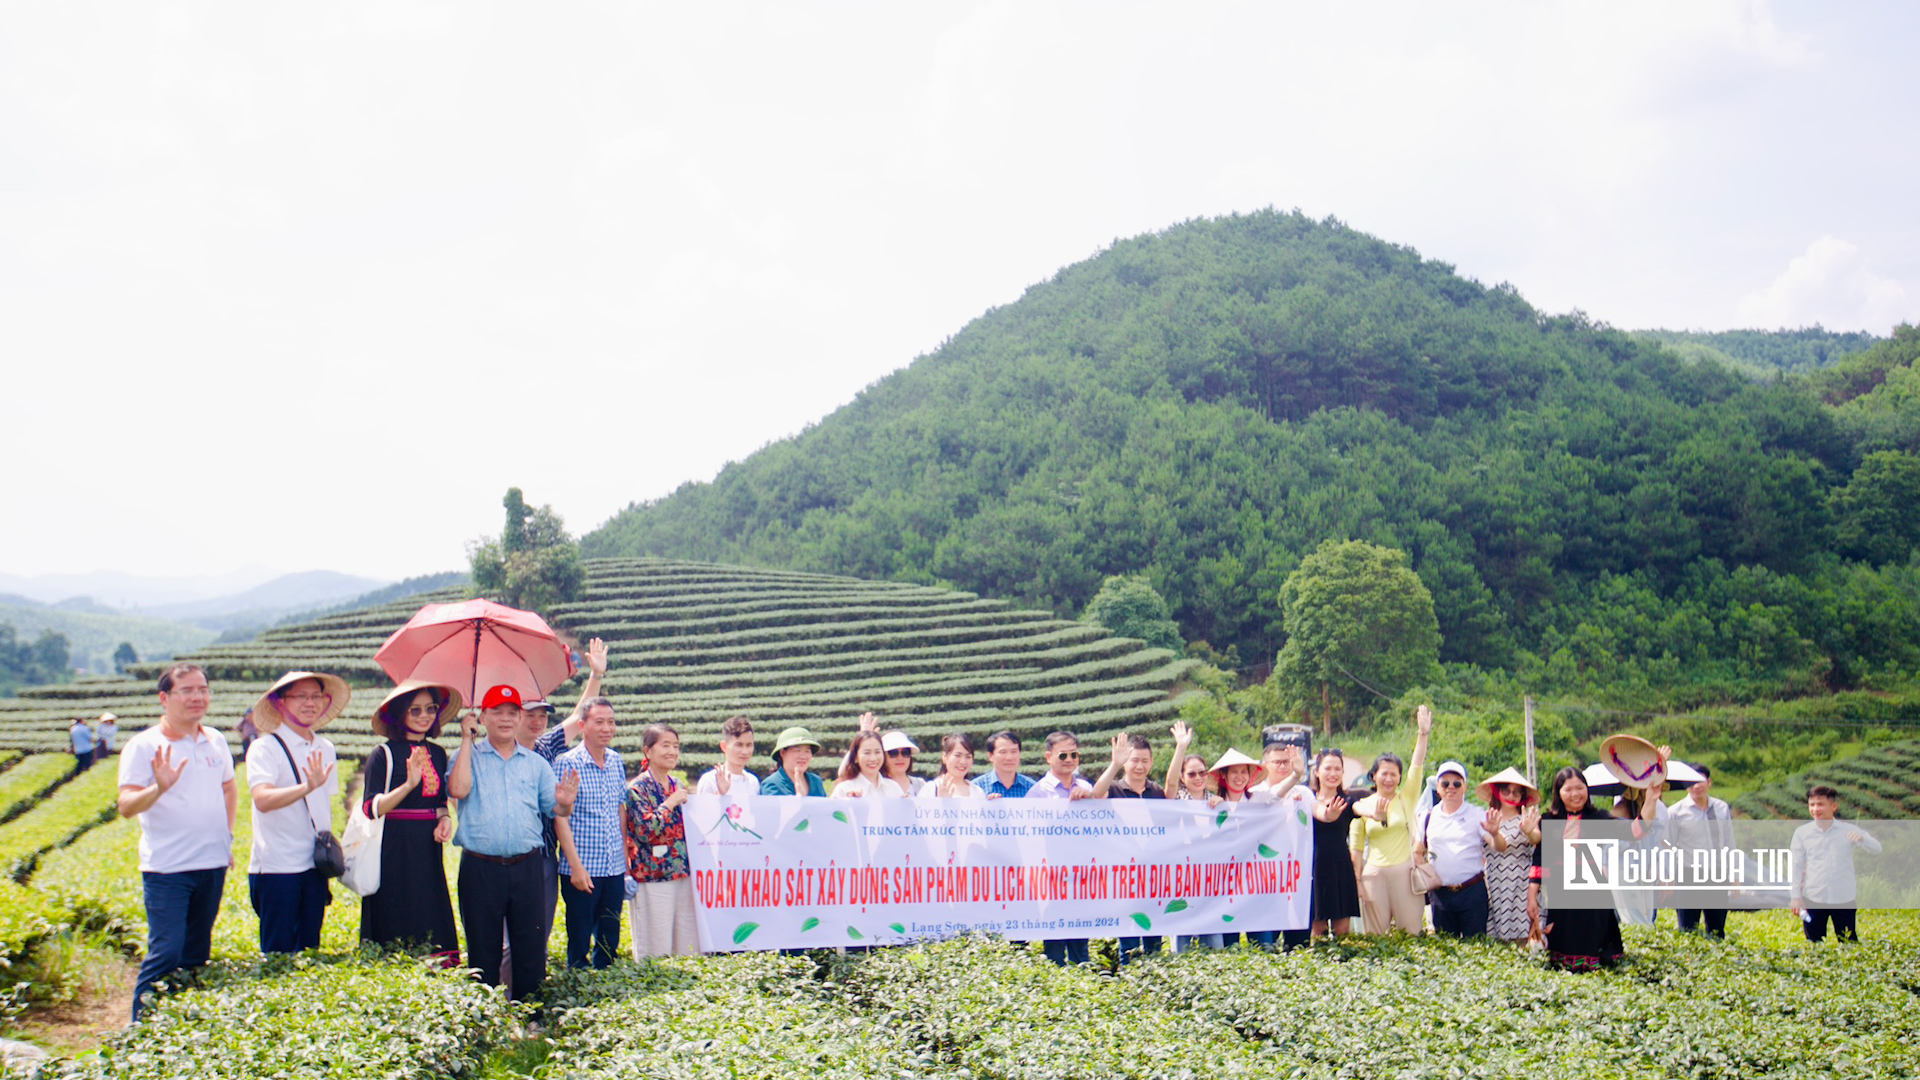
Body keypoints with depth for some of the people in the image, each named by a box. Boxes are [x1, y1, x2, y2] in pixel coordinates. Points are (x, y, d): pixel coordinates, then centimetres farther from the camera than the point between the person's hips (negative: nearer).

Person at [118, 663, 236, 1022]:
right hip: (166, 868, -5)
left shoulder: (216, 740, 9)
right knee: (166, 953, -11)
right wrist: (159, 788, -35)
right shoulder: (144, 746, -9)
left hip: (213, 865, 6)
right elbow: (127, 807, -17)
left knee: (197, 953, 14)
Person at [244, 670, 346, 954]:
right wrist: (307, 787, -40)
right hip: (277, 867, -6)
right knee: (278, 955, -1)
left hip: (315, 866, 6)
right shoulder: (265, 748, -9)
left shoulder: (326, 749, 11)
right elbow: (262, 800, -24)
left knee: (309, 949, 10)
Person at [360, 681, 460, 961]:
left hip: (429, 850, 5)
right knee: (398, 931, -4)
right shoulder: (384, 754, -5)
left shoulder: (437, 754, 12)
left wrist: (445, 819, 0)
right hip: (395, 852, -5)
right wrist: (409, 785, -24)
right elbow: (371, 808, -12)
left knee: (432, 924, 2)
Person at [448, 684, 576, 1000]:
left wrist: (564, 804, -14)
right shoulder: (469, 756, 7)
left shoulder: (536, 763, 14)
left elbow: (554, 810, 10)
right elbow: (458, 789, -14)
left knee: (532, 947, 2)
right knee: (483, 948, 6)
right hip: (480, 868, -2)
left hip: (527, 867, 2)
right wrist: (466, 740, -7)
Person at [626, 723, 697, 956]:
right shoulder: (637, 788, -6)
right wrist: (671, 804, -13)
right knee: (656, 953, -3)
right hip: (653, 879, -7)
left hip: (684, 875, 7)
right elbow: (644, 830, -19)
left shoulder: (678, 786, 14)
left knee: (689, 947, 8)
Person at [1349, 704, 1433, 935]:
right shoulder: (1363, 806, 7)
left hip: (1404, 872, -1)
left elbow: (1418, 766, -8)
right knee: (1375, 935, 4)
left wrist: (1423, 734, -19)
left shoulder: (1407, 798, 6)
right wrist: (1356, 881, 2)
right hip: (1374, 873, 1)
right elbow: (1356, 848, 9)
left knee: (1411, 932, 0)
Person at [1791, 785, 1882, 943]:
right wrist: (1795, 897, -2)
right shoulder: (1802, 832, 1)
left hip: (1844, 899, -1)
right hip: (1812, 899, 1)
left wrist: (1862, 838, -29)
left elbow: (1876, 850, -7)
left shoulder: (1848, 830, -1)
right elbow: (1796, 866, 4)